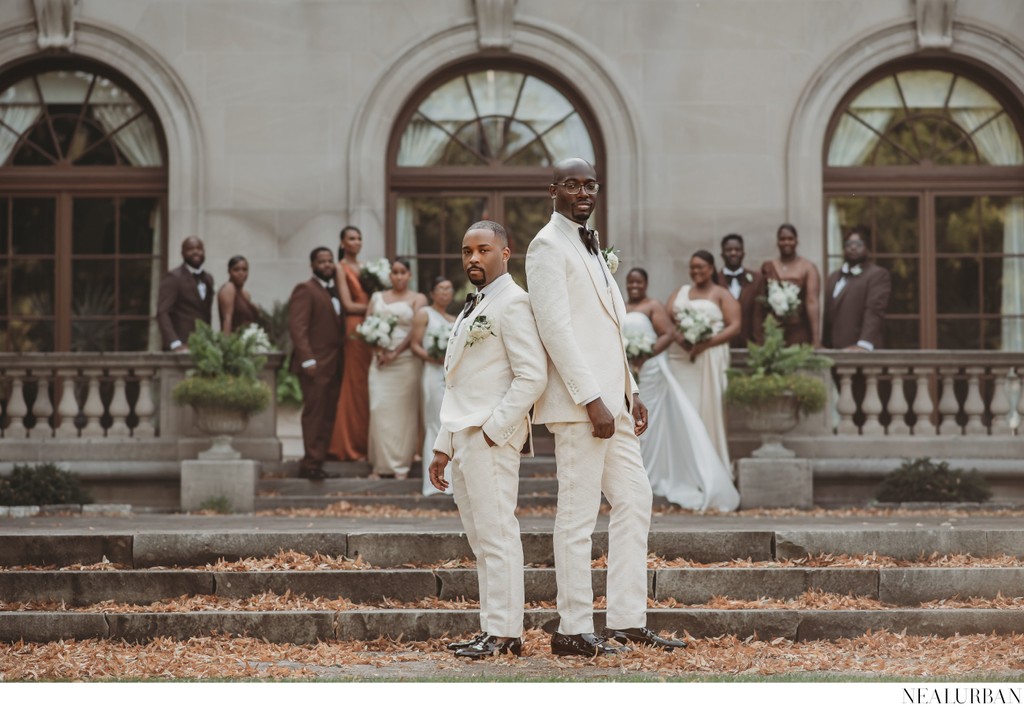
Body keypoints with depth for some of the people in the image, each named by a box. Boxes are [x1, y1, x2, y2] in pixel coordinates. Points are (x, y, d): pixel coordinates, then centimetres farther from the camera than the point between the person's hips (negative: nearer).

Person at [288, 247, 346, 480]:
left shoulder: (335, 292, 20)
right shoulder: (305, 290, -6)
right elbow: (297, 326, -13)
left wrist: (342, 359, 12)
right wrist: (307, 359, -20)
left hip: (334, 364, 8)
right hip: (316, 364, -8)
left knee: (328, 415, 6)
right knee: (314, 414, -8)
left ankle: (318, 461, 8)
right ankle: (311, 464, -7)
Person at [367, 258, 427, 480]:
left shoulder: (418, 299, 5)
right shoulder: (378, 297, 16)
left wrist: (395, 353, -12)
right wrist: (379, 350, -7)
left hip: (406, 360, -3)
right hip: (381, 360, 3)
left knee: (404, 411, -4)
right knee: (379, 408, -5)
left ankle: (401, 465, 0)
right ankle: (381, 464, -2)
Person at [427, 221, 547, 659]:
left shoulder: (511, 304, -8)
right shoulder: (471, 310, 22)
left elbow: (532, 376, -17)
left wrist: (492, 432, -17)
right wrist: (443, 447, 20)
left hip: (491, 439, -10)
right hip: (463, 438, 10)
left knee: (497, 536, -9)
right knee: (481, 540, 9)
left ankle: (503, 634, -8)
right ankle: (492, 630, 12)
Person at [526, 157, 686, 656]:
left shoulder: (590, 247, 21)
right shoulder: (548, 246, -8)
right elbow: (556, 329, -17)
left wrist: (630, 393, 16)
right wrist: (592, 401, -21)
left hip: (608, 399, 10)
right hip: (579, 401, -10)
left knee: (635, 501, 9)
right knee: (579, 516, -7)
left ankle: (627, 621, 13)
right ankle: (574, 632, -3)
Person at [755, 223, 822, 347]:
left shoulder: (807, 268, 0)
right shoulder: (767, 267, 9)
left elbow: (812, 302, -9)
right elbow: (760, 304, 8)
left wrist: (816, 339, -17)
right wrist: (758, 337, 2)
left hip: (800, 333, -2)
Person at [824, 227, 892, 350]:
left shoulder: (878, 275, -1)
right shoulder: (832, 278, 22)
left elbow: (874, 312, -14)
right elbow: (828, 315, 18)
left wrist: (864, 344, -26)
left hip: (858, 350, -6)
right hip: (832, 350, 6)